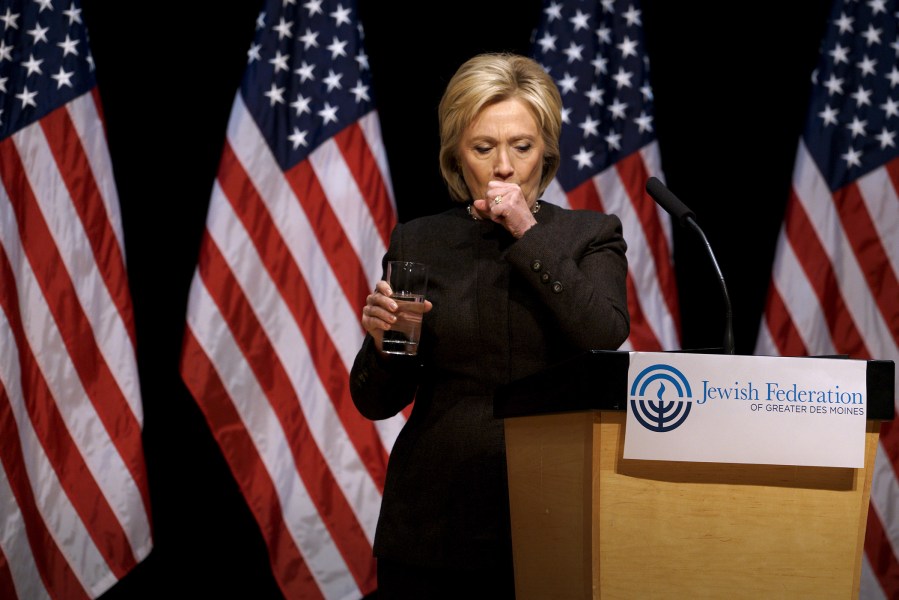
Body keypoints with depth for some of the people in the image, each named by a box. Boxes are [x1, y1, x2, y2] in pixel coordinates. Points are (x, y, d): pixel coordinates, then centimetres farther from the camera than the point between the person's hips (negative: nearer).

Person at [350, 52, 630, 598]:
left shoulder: (590, 236, 5)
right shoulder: (417, 242, 6)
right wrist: (383, 341, -14)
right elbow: (376, 402, 8)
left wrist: (529, 235, -12)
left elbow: (606, 339, -15)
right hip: (436, 525, 1)